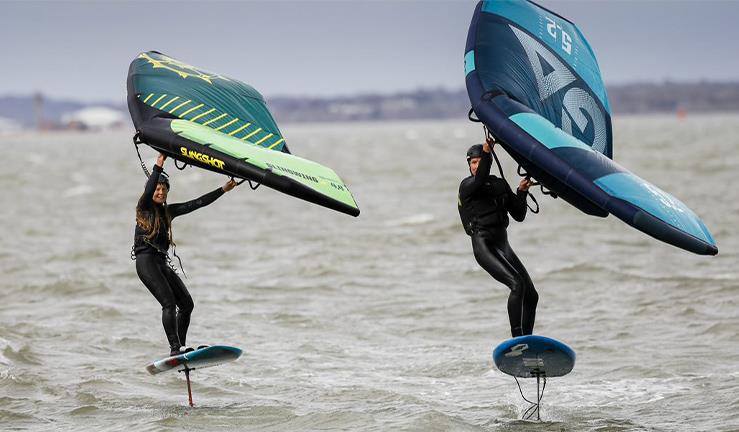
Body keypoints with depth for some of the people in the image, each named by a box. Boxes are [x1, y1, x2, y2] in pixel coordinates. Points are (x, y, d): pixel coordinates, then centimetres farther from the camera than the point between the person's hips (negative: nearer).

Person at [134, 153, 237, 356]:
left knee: (186, 304, 3)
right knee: (169, 302, -20)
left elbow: (197, 203, 16)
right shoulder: (144, 208, -1)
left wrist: (222, 190, 14)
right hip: (146, 261, -8)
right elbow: (148, 191, -22)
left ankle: (179, 347, 7)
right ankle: (175, 348, -24)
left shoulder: (168, 211, 16)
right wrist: (158, 166, -31)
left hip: (162, 262, 8)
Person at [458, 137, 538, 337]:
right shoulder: (466, 186, -1)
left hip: (503, 244, 7)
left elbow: (519, 215, 15)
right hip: (483, 244, -7)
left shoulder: (501, 184, 16)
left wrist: (521, 192, 0)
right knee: (517, 284, -25)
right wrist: (486, 152, -37)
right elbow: (480, 179, -26)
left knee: (531, 295, 2)